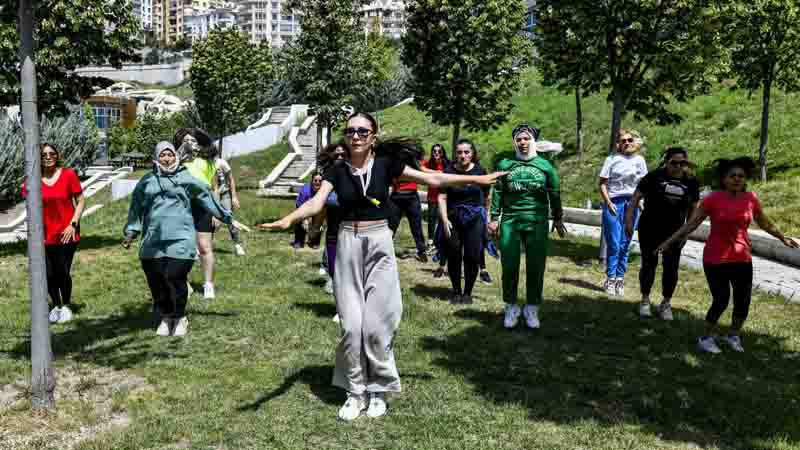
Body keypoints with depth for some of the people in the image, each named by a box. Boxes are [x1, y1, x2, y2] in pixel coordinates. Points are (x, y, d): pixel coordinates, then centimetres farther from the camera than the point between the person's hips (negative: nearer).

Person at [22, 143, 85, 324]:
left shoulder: (68, 175, -4)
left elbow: (81, 201, -1)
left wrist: (73, 224, -8)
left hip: (66, 234, -2)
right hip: (45, 235, 2)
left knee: (63, 273, 0)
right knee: (49, 275, 3)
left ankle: (66, 306, 24)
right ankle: (56, 305, 28)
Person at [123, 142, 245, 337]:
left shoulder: (186, 178, 8)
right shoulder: (146, 182, 14)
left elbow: (207, 198, 10)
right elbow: (136, 209, 18)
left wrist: (228, 219, 10)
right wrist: (130, 233, 12)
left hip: (180, 238, -3)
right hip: (153, 241, 3)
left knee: (174, 277, -12)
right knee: (155, 280, 3)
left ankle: (179, 317, 10)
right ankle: (165, 317, 23)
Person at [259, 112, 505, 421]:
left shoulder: (386, 164, -1)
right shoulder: (337, 170, 1)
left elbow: (432, 179, -2)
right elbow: (316, 203, -12)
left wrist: (477, 179, -6)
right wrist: (287, 220, -31)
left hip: (379, 247, -1)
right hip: (348, 247, 1)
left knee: (376, 324, -2)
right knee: (351, 325, 1)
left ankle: (378, 389, 16)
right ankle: (355, 391, 17)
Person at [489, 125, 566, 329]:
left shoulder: (545, 165, 7)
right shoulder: (505, 164, 7)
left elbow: (555, 194, 12)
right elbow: (497, 193, 8)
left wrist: (558, 219, 13)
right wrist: (494, 218, 4)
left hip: (537, 222, 0)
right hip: (510, 221, 0)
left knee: (536, 266, 2)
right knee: (509, 265, 1)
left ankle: (532, 308, 15)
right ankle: (511, 307, 16)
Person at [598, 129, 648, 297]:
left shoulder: (639, 160, 9)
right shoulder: (612, 159, 0)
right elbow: (602, 183, -1)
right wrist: (608, 202, -11)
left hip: (632, 204, 3)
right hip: (614, 203, -3)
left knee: (625, 244, 7)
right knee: (613, 244, -2)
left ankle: (620, 279, 16)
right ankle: (610, 279, 9)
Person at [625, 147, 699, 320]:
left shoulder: (691, 182, 2)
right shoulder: (654, 176, -7)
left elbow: (694, 208, 12)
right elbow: (636, 197, -5)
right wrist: (629, 219, -12)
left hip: (674, 233, 3)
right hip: (649, 230, -2)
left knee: (671, 268, 5)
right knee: (649, 264, 5)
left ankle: (666, 303, 20)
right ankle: (645, 300, 21)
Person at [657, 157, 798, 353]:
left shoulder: (751, 199, 1)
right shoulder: (713, 199, -9)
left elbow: (764, 223, 17)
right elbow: (692, 223, -7)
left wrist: (783, 238, 28)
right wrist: (670, 241, -11)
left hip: (742, 258, 4)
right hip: (715, 259, -4)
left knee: (743, 300, 6)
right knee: (721, 300, -6)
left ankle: (733, 335, 30)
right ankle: (707, 338, 13)